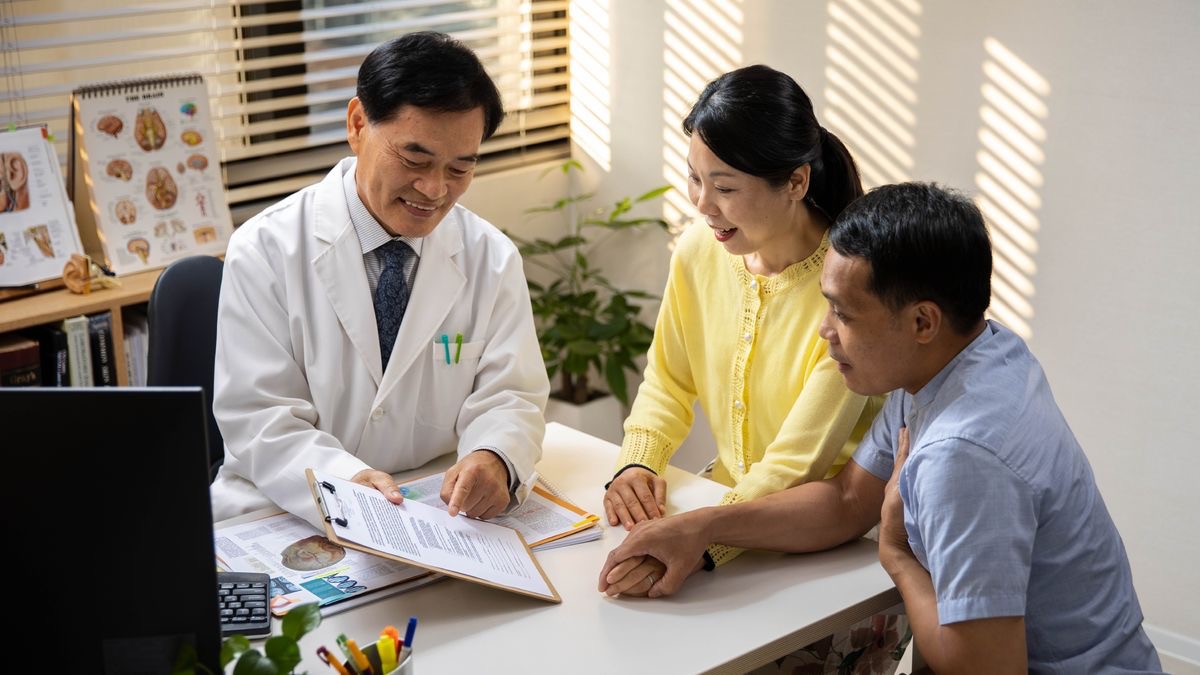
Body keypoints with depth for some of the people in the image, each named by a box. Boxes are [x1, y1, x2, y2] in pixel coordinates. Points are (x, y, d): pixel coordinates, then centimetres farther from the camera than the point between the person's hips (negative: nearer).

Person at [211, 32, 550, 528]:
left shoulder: (493, 259, 3)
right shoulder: (265, 252, -6)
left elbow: (508, 395, 3)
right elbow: (259, 418, -10)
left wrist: (493, 460, -22)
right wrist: (345, 483, -30)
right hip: (285, 520, -3)